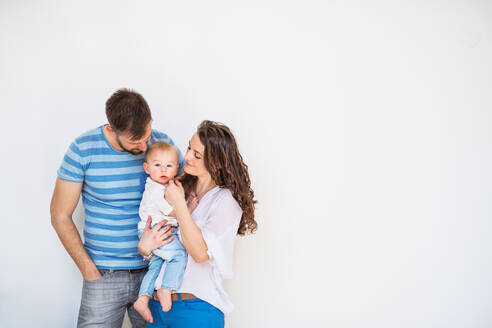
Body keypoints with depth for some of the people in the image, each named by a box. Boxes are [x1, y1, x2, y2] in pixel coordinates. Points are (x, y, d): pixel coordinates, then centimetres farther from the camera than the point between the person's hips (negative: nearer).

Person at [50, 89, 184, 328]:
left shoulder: (163, 144, -2)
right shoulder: (83, 150, -9)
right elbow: (60, 216, -3)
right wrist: (89, 271, -7)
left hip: (153, 271, 2)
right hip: (104, 274, -2)